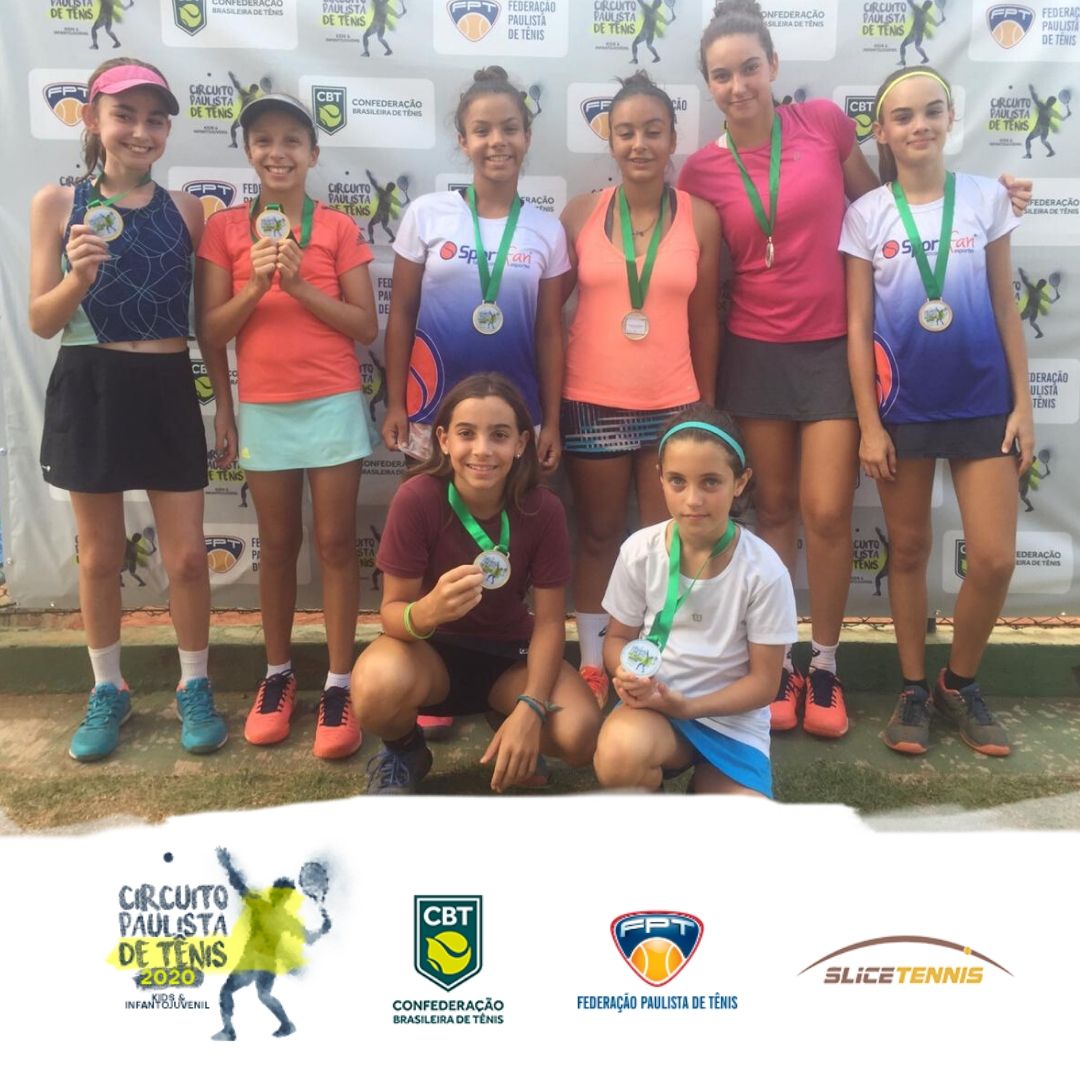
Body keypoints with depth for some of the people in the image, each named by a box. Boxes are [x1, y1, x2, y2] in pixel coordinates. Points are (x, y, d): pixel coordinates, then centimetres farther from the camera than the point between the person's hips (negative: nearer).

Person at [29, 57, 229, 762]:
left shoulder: (187, 210, 3)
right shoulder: (58, 204, -1)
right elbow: (42, 321, -2)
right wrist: (79, 275, -21)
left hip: (168, 391, 1)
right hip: (91, 390, 0)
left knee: (188, 556, 3)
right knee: (101, 555, 10)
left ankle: (195, 687, 23)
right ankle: (108, 690, 28)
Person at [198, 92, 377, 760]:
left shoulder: (339, 228, 1)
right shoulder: (226, 229, 4)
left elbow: (366, 327, -4)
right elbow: (210, 331, 0)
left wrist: (302, 285, -15)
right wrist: (255, 286, -16)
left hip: (333, 403, -1)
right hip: (263, 408, 2)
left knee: (336, 542, 1)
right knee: (278, 544, 10)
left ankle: (339, 685, 9)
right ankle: (278, 674, 24)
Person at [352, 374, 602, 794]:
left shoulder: (543, 510, -17)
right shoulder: (416, 498, -22)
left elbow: (548, 622, -12)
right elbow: (392, 610, -19)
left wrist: (529, 708, -27)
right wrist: (428, 610, -44)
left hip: (509, 653, 2)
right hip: (433, 649, -1)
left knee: (580, 734, -25)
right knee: (378, 688, -37)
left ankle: (499, 718, 11)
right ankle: (403, 752, 1)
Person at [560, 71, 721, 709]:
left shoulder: (701, 217, 0)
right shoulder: (581, 214, 0)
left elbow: (703, 318, 4)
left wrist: (707, 404, 6)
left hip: (672, 405, 0)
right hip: (593, 404, 0)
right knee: (599, 536, 11)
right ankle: (592, 665, 23)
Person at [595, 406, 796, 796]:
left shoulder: (764, 571, -12)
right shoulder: (640, 550, -8)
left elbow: (763, 682, -6)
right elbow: (618, 636, 5)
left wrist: (688, 705, -20)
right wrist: (627, 674, -19)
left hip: (732, 719, 0)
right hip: (652, 705, 0)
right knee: (620, 753, -36)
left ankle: (706, 782, 14)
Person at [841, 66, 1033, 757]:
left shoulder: (986, 198, 3)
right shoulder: (867, 214, 0)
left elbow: (1005, 308, 5)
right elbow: (858, 325, -1)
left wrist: (1023, 403, 0)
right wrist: (869, 424, -6)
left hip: (983, 402, 1)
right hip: (903, 407, -1)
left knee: (995, 558, -3)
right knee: (909, 551, 9)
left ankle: (961, 683, 21)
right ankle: (914, 688, 24)